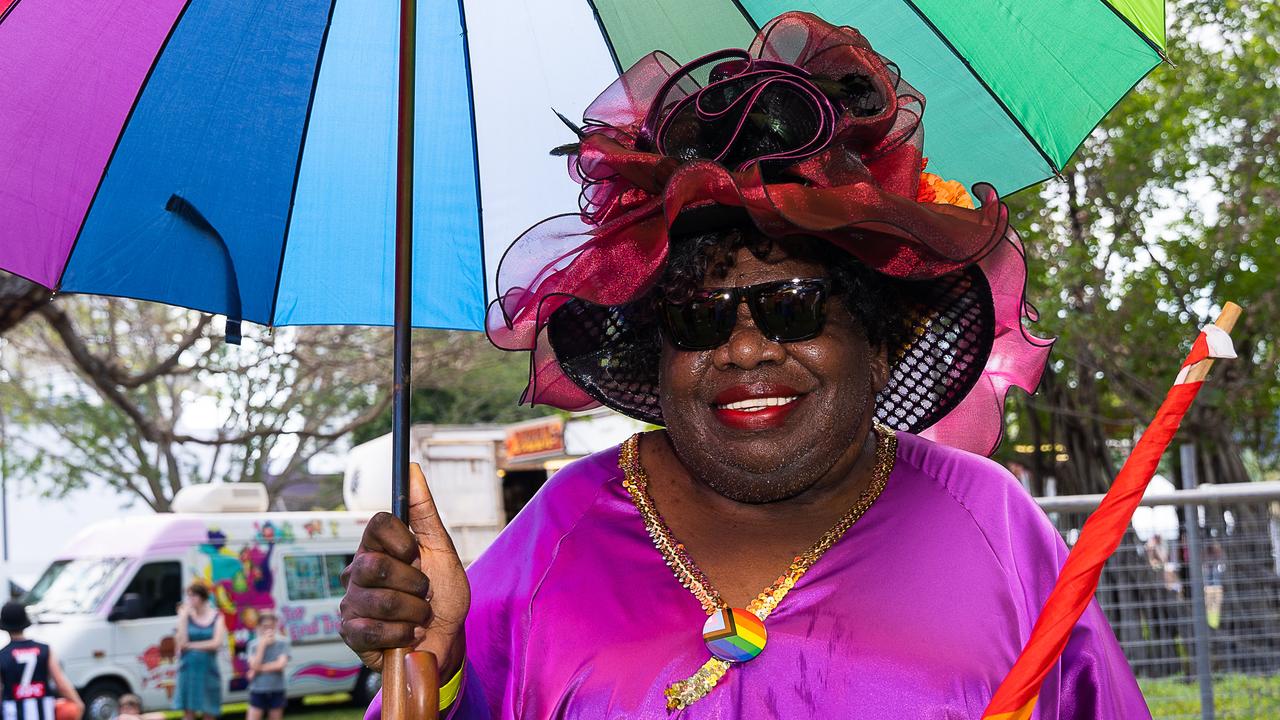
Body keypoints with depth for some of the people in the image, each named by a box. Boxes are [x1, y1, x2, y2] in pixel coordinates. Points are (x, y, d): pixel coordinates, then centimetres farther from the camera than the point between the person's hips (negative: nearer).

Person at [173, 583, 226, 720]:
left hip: (208, 669, 0)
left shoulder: (216, 616, 1)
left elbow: (217, 643, -9)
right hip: (189, 669, 0)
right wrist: (183, 617, -13)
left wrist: (191, 645, -9)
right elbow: (181, 643, -11)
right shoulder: (186, 615, -1)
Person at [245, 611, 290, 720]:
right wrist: (262, 644, -16)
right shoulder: (253, 644, -3)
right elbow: (254, 665, -15)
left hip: (276, 691, 0)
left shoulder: (282, 643, -3)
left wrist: (260, 668, -13)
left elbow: (281, 664, -14)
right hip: (258, 691, 0)